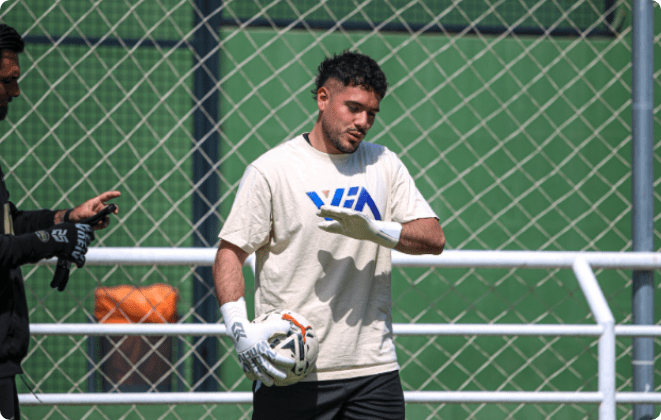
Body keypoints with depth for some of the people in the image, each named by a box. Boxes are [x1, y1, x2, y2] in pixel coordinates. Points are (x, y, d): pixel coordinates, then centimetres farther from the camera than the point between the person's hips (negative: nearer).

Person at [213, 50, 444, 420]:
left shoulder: (384, 164, 11)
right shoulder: (271, 170, -2)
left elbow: (434, 238, 3)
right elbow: (230, 252, -3)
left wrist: (374, 230, -16)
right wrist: (240, 330, -18)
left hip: (374, 366, 3)